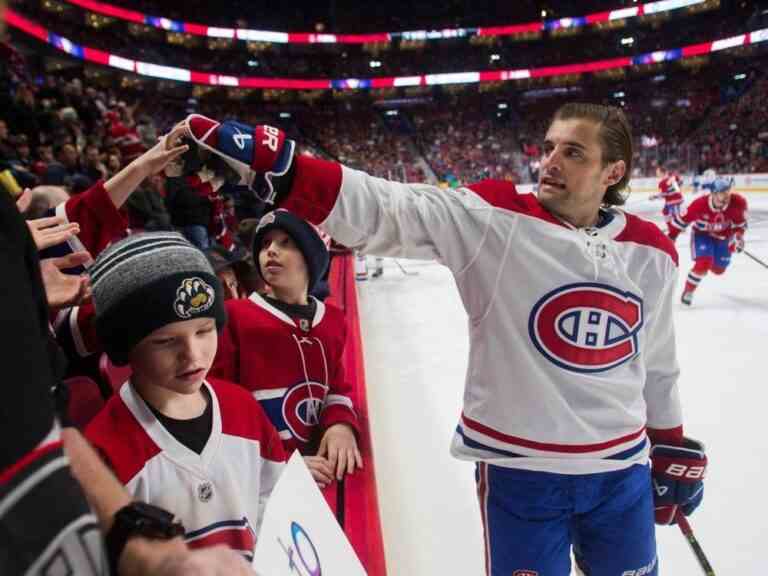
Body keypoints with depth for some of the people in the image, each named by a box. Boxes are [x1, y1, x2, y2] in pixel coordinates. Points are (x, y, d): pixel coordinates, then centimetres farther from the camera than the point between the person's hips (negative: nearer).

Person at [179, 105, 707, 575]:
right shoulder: (492, 217, -14)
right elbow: (381, 208, -25)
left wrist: (673, 449, 18)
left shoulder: (653, 253, -1)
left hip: (622, 471, 4)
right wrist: (266, 162, -35)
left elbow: (658, 362, 11)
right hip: (519, 471, -3)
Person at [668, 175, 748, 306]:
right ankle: (688, 290, 1)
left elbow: (740, 221, -6)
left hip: (723, 236, 4)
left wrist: (738, 236, -18)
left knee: (718, 269, 9)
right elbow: (682, 220, -20)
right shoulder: (700, 204, -34)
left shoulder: (738, 203, -26)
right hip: (702, 234, -3)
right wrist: (671, 237, -13)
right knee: (704, 263, -23)